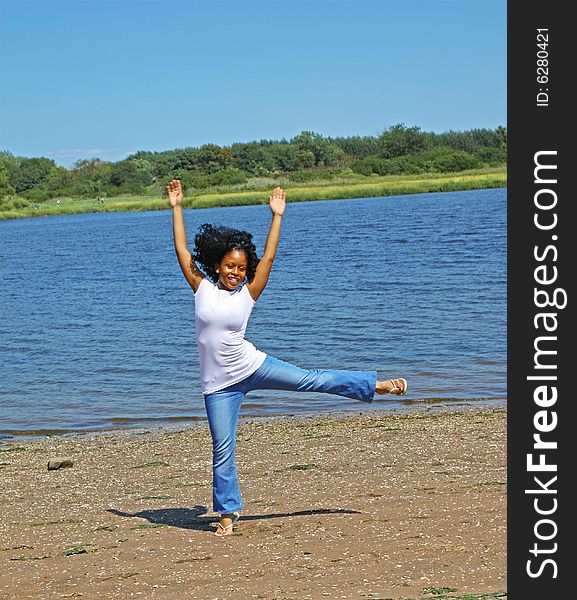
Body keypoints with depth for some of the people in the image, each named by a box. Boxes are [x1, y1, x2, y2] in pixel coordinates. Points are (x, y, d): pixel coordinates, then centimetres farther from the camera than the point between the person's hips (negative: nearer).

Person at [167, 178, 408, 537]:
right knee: (222, 450, 1)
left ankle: (376, 384, 16)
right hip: (219, 384, -1)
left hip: (252, 366, 1)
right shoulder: (202, 288, -3)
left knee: (313, 380, 1)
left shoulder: (248, 293, -2)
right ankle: (228, 513, 14)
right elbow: (182, 251, -5)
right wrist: (177, 207, -7)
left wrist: (277, 216, -3)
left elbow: (268, 257, -3)